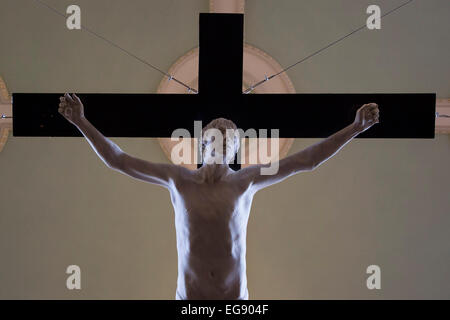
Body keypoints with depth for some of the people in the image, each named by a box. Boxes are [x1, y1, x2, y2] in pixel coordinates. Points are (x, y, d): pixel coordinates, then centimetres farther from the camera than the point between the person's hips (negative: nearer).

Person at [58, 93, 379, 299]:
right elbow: (118, 160, 2)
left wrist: (356, 127, -7)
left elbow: (306, 159, -3)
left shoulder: (247, 180, -1)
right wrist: (82, 122, -3)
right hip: (189, 295, 0)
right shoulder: (178, 179, 0)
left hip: (235, 295, 0)